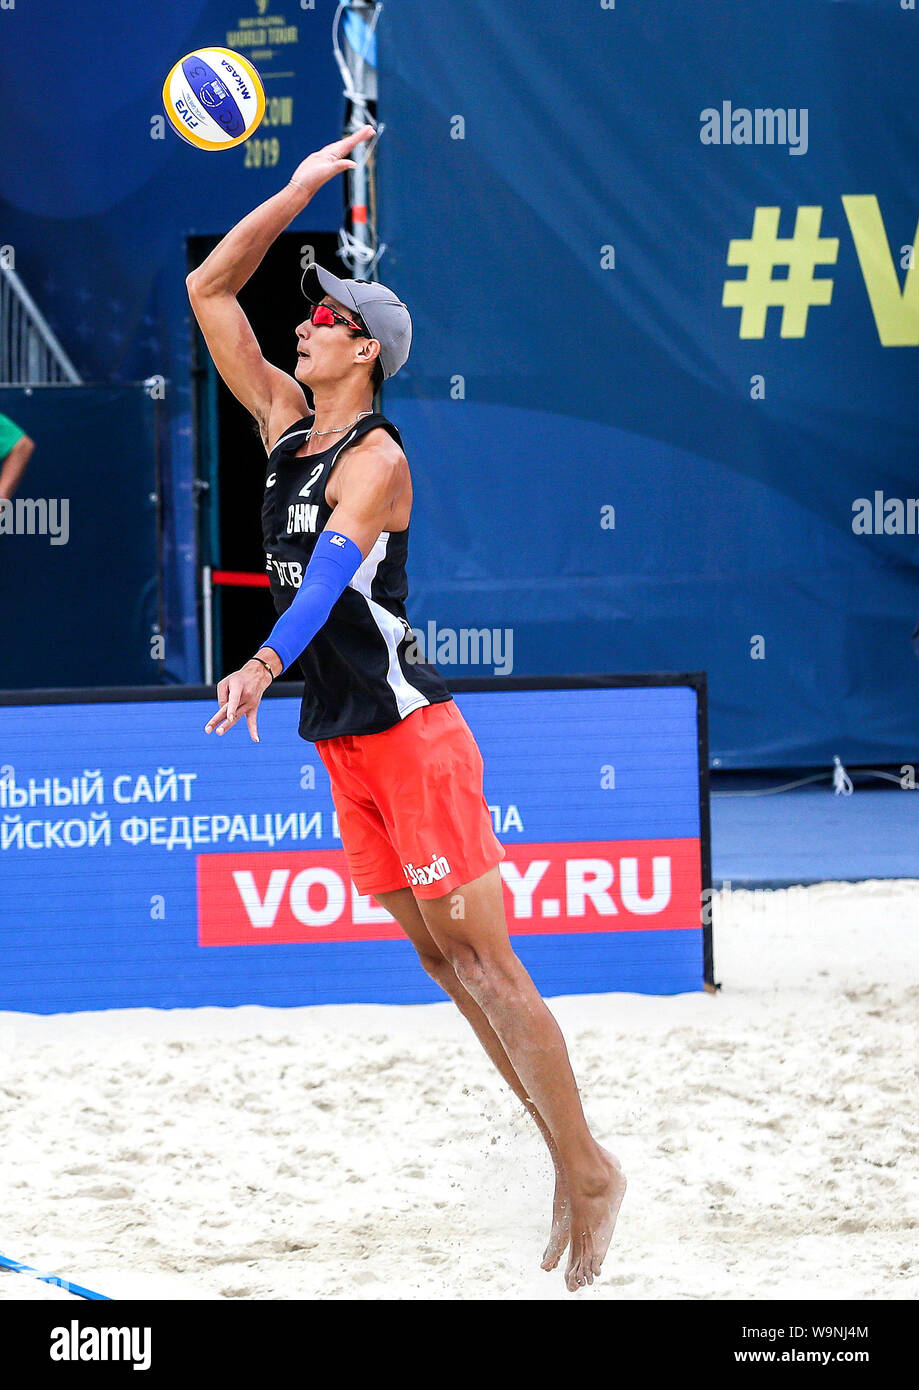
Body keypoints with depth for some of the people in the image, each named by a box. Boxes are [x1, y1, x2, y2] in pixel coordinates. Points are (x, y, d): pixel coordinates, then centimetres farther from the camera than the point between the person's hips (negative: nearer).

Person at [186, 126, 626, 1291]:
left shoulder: (374, 459, -13)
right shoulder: (284, 420, 10)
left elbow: (330, 568, -31)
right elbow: (209, 289, 13)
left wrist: (265, 663, -46)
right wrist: (298, 193, 8)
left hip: (408, 729, -8)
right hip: (341, 737, 8)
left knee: (482, 957, -9)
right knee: (439, 957, 7)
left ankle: (589, 1170, -7)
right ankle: (567, 1162, 10)